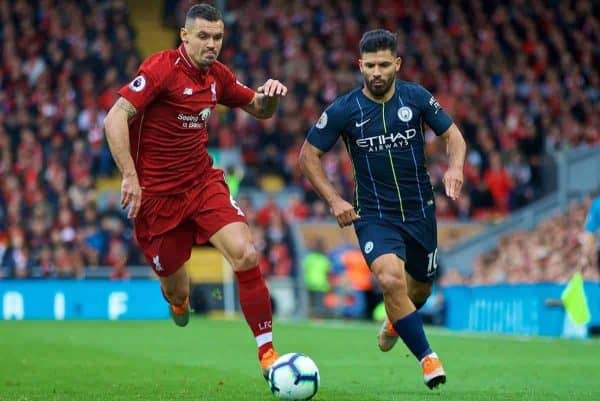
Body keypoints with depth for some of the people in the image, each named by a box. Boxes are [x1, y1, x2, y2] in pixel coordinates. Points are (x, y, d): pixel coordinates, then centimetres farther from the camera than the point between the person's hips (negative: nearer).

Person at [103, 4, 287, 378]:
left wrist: (269, 95, -5)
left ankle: (267, 352, -13)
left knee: (246, 254, -20)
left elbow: (259, 110, 19)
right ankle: (178, 299, 47)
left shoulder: (217, 75, 5)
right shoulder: (162, 68, -15)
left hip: (204, 182, 5)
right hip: (157, 193, -4)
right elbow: (115, 119, -21)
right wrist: (130, 176, -28)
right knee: (177, 292, 5)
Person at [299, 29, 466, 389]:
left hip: (420, 210, 3)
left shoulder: (416, 98, -7)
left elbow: (453, 134, 4)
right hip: (374, 214, -3)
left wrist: (455, 167, -17)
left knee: (421, 286, 18)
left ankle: (396, 321, 55)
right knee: (391, 279, -27)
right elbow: (309, 155, -2)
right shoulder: (344, 110, -12)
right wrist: (334, 200, -12)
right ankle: (427, 356, -11)